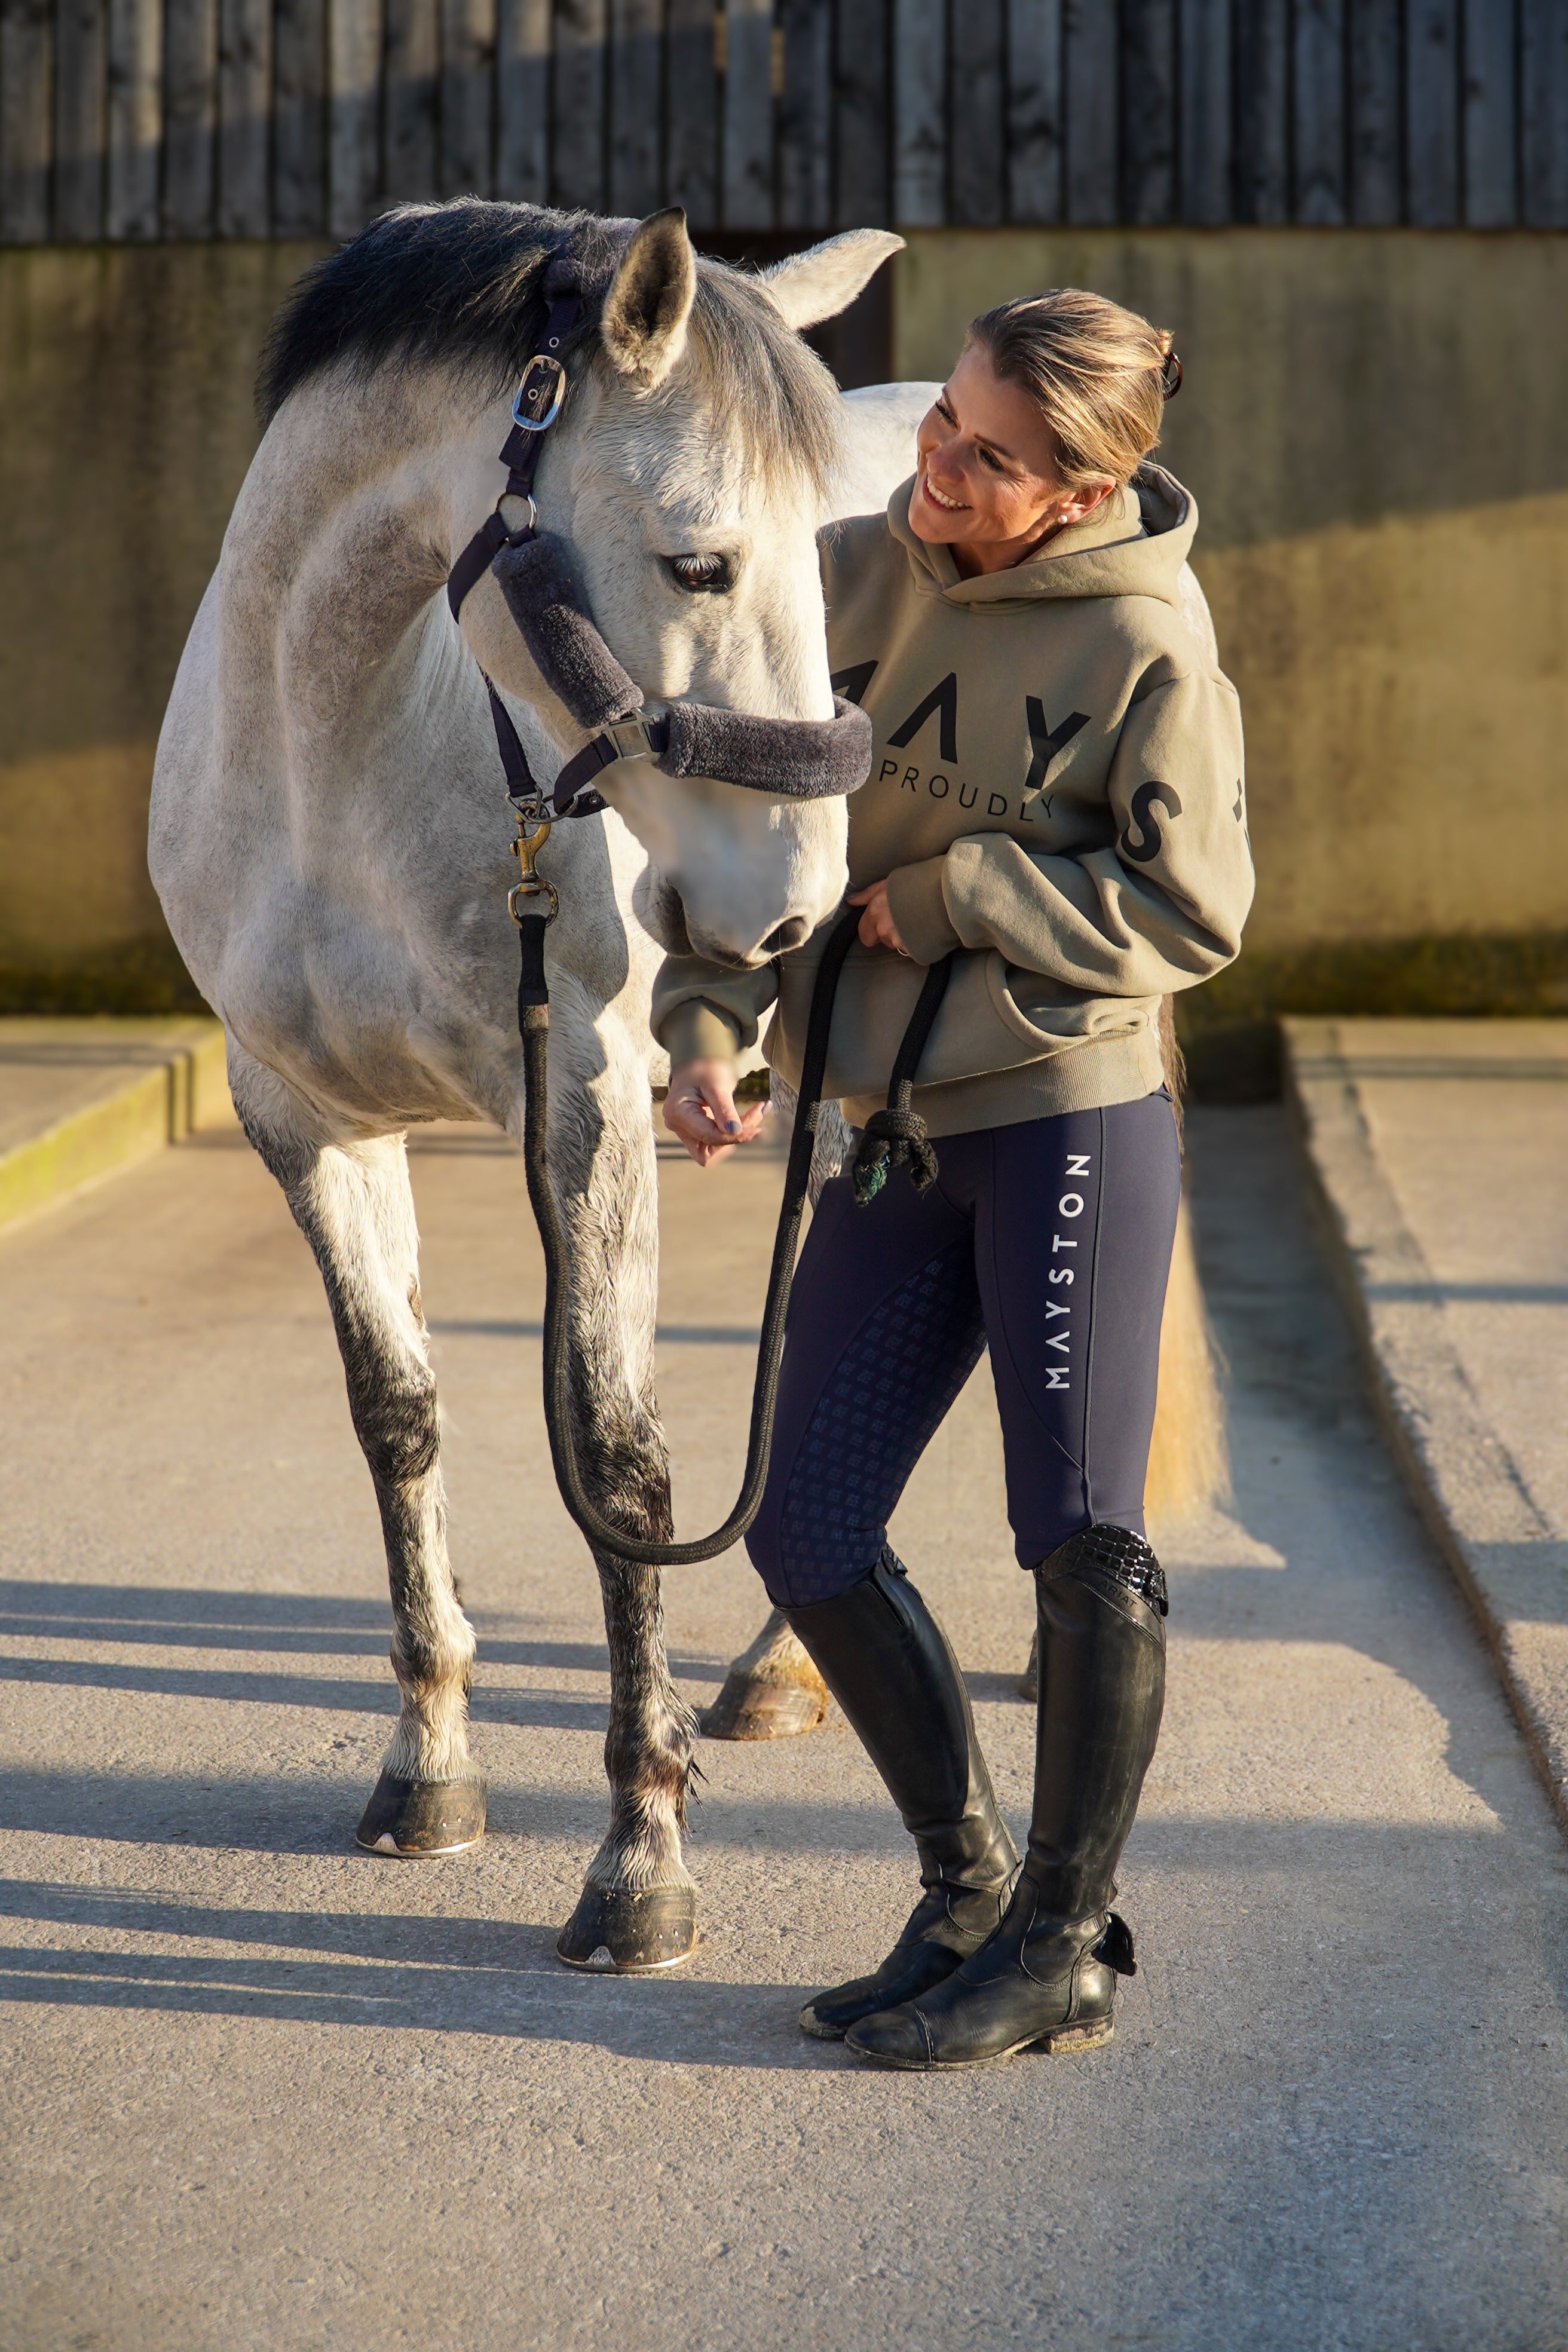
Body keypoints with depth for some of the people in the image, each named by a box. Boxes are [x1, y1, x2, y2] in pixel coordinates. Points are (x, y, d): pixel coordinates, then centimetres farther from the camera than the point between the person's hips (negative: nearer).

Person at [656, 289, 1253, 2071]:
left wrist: (944, 895, -14)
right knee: (808, 1539, 5)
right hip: (894, 1134, 6)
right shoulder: (846, 581, 3)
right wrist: (707, 1032, -5)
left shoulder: (1148, 638, -11)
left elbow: (1191, 915, -11)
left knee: (1082, 1541, -1)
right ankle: (966, 1889, 24)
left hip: (1075, 1121, -6)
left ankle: (1064, 1946, 16)